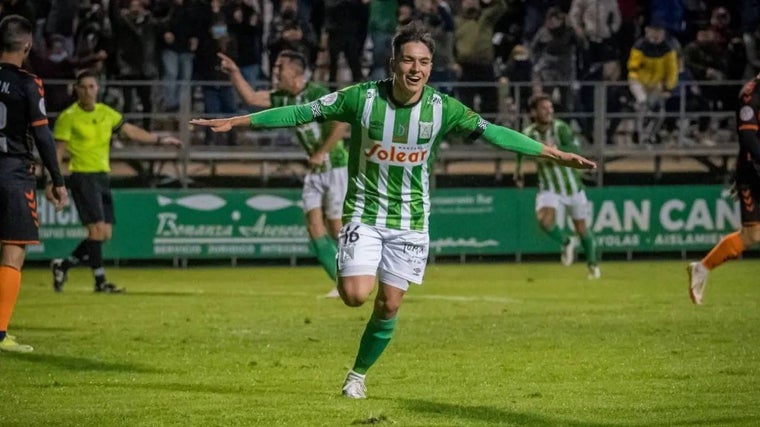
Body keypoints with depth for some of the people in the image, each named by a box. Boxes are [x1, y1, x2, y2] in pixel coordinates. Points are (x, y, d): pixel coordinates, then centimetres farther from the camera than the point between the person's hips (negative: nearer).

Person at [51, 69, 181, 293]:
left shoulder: (106, 113, 11)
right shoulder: (69, 117, -7)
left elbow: (131, 131, 18)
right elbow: (58, 151, -8)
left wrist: (159, 140, 10)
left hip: (102, 177, 7)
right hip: (83, 176, -7)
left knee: (105, 234, 5)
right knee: (97, 229, -14)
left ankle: (63, 265, 19)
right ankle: (100, 281, -8)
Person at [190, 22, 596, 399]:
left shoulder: (442, 108, -9)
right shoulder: (362, 98, -14)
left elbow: (494, 133, -5)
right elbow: (301, 112, -8)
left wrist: (556, 154, -7)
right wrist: (235, 122, -8)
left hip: (410, 220, 2)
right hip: (364, 213, -2)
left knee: (389, 305, 3)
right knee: (355, 295, -20)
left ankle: (358, 374, 24)